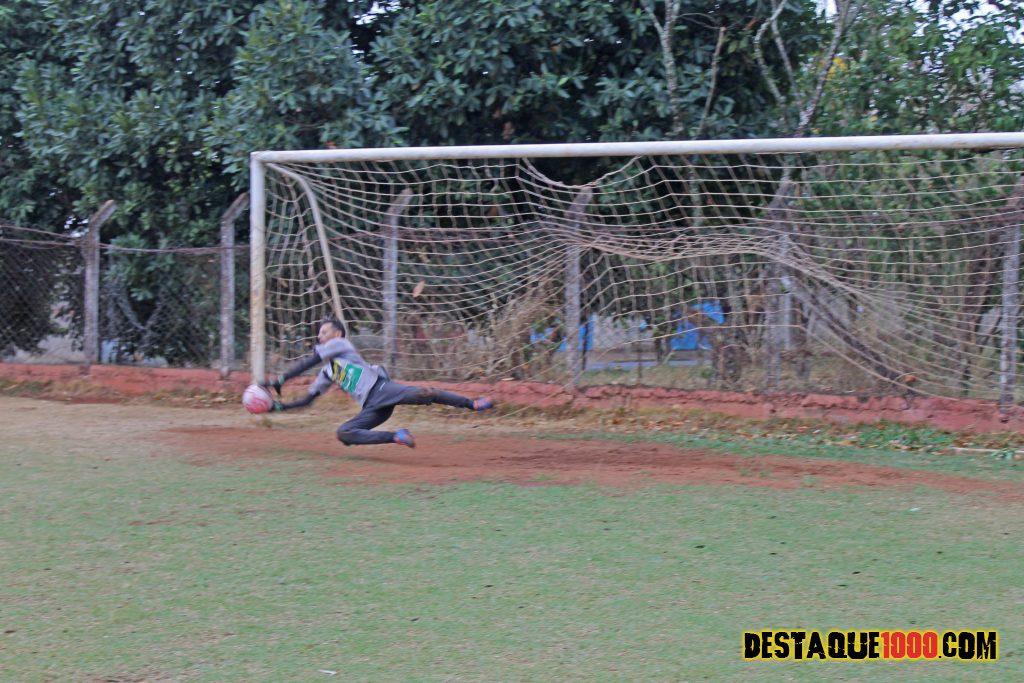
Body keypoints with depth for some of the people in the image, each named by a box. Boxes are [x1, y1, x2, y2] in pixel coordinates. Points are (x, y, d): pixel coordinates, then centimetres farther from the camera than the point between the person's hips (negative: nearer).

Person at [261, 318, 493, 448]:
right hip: (372, 407, 7)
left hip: (380, 387, -7)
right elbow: (307, 399, 34)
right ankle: (395, 437, -18)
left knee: (421, 394, -30)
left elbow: (307, 363, 1)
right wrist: (279, 407, 24)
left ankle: (472, 404, -31)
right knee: (344, 434, -16)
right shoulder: (327, 372, 31)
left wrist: (279, 381, 4)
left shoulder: (340, 344, 9)